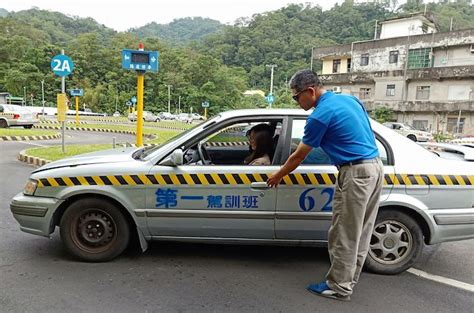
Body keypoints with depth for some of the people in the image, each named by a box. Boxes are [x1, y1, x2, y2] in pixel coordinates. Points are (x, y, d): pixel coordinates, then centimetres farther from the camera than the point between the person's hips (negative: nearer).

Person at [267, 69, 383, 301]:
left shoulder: (320, 115, -13)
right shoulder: (349, 99, 13)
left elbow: (299, 156, -4)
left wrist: (277, 176, 10)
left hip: (356, 173, -9)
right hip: (375, 167, 10)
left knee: (344, 235, 2)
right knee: (360, 232, 16)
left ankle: (340, 286, 15)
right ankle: (349, 278, 30)